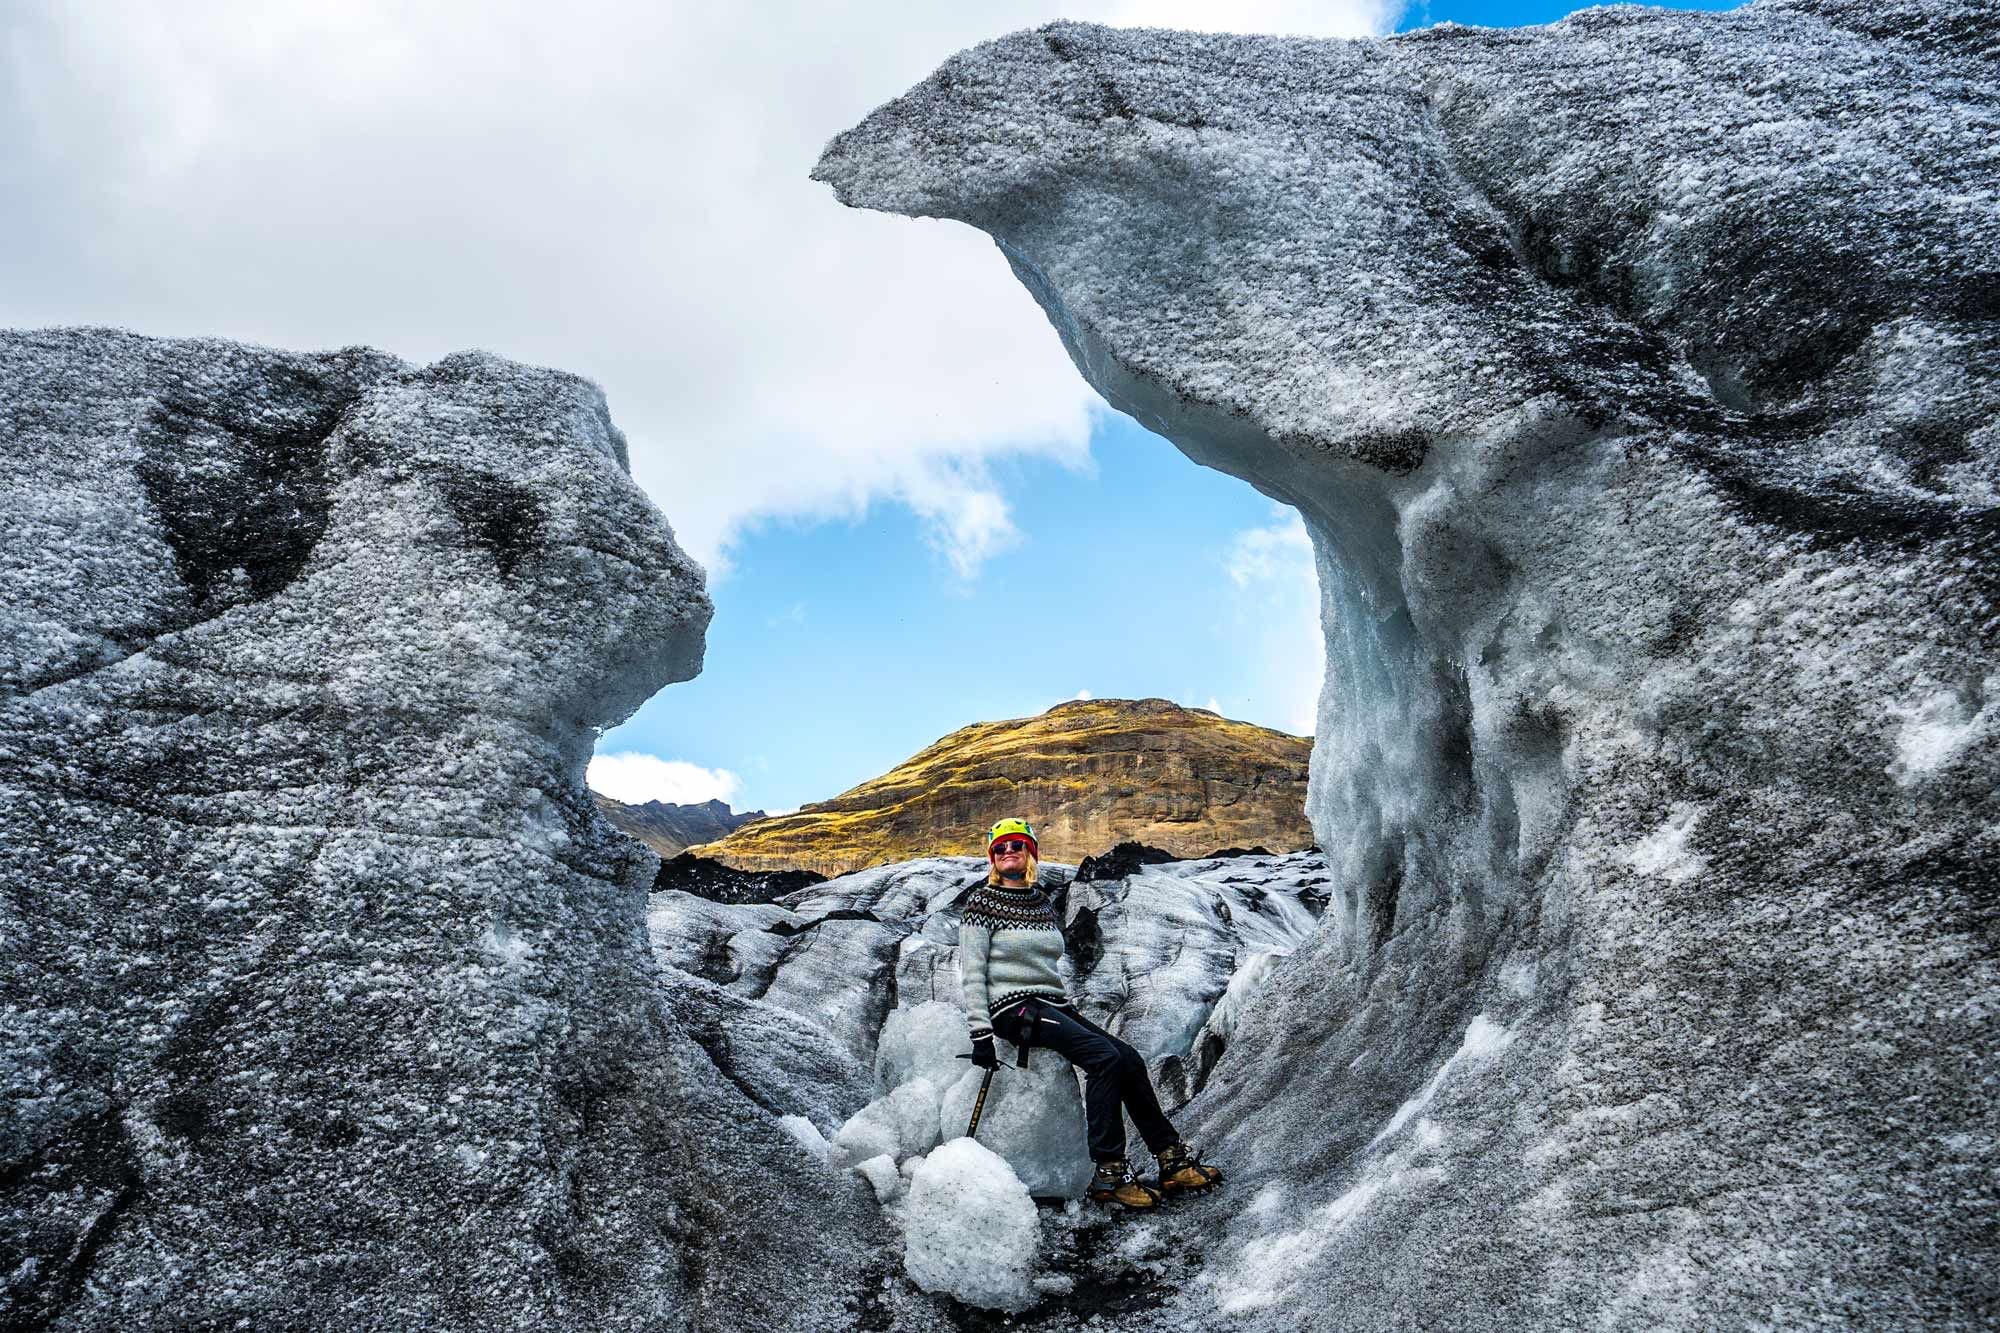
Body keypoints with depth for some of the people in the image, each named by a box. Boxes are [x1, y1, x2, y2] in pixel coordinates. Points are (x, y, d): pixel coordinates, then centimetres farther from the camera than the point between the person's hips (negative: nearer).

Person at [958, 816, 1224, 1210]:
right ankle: (1109, 1174, -21)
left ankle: (1173, 1162, -2)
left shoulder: (1044, 905, 16)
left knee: (1130, 1059, -9)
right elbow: (971, 973, -8)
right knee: (1105, 1057, -24)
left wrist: (1070, 1010, 16)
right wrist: (980, 1034, -14)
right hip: (1012, 1007, -7)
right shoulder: (983, 903, -3)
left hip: (1052, 1005, 7)